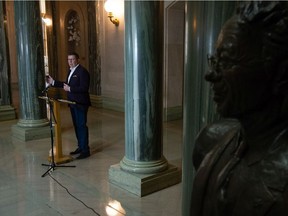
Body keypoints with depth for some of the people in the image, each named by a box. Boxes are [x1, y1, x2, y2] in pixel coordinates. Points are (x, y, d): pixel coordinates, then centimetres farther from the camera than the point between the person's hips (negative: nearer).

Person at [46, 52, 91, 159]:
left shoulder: (82, 71, -14)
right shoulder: (71, 71, 15)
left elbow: (84, 88, -22)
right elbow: (67, 84, 19)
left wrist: (70, 89, -22)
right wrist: (53, 82, 14)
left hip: (80, 104, -9)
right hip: (73, 103, 9)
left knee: (82, 126, -4)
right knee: (77, 126, 15)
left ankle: (85, 150, 3)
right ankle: (80, 147, 27)